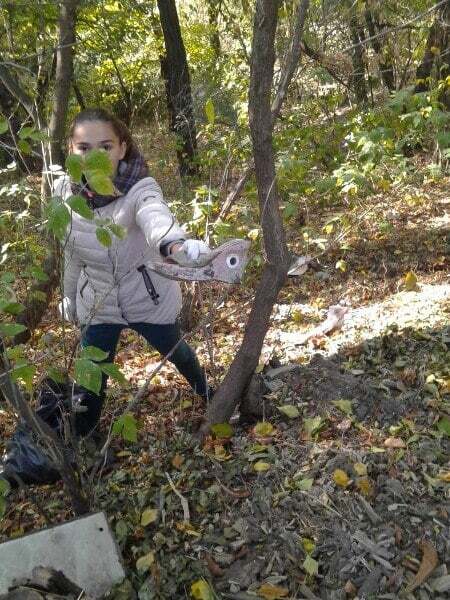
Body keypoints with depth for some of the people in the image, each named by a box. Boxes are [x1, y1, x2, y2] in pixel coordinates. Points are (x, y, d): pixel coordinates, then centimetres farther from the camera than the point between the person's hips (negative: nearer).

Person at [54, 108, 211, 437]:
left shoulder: (139, 188, -29)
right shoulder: (65, 191, -14)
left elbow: (155, 215, -55)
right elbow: (72, 252, 3)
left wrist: (177, 244, -77)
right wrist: (70, 298, 14)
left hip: (148, 298, -2)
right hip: (98, 303, 2)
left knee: (175, 350, 24)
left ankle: (206, 392, 57)